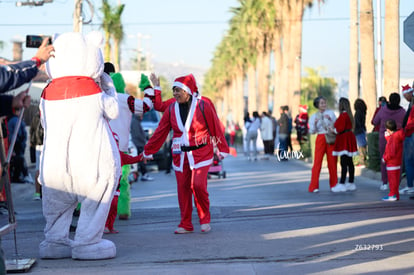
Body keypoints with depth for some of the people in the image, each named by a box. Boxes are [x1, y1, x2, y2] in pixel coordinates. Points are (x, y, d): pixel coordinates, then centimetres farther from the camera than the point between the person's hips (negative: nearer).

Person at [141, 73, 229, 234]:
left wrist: (222, 149, 1)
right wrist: (148, 151, 13)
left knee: (198, 184, -17)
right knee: (183, 188, 3)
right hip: (180, 155, 4)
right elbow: (161, 131, 11)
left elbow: (215, 128, -1)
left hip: (201, 153, -4)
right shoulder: (172, 109, 5)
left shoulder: (203, 106, -7)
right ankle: (186, 225, 14)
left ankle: (205, 220, 4)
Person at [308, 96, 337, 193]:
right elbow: (312, 131, 4)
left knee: (332, 161, 3)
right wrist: (315, 123, -13)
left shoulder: (330, 113, 7)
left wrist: (330, 119, -12)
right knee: (317, 161, -7)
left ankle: (333, 184, 15)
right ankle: (314, 186, -4)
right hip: (320, 138, -1)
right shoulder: (313, 117, 8)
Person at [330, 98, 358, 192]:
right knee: (349, 162, 11)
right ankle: (351, 183, 15)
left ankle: (342, 184, -12)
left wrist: (333, 130, -2)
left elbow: (340, 128, -19)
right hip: (349, 138, 10)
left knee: (344, 163, -10)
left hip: (344, 140, -10)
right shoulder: (348, 114, 14)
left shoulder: (343, 115, -16)